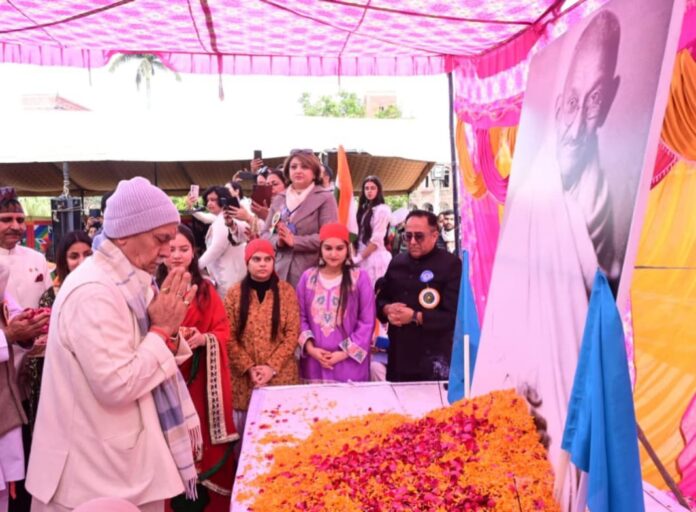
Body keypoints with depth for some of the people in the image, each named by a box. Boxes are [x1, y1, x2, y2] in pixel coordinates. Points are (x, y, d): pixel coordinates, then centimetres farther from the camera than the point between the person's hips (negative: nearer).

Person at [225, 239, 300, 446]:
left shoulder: (286, 291, 0)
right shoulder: (235, 293, 1)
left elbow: (293, 333, -3)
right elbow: (228, 337, -2)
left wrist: (272, 366, -11)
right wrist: (249, 368, -11)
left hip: (281, 375, 0)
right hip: (244, 378, 0)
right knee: (247, 431, 9)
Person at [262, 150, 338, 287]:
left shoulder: (325, 198, 0)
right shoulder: (278, 199, 17)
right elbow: (266, 233, 14)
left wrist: (294, 241, -14)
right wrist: (278, 241, -8)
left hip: (311, 273, -4)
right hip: (280, 271, 4)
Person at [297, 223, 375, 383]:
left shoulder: (360, 277, -3)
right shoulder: (308, 277, 4)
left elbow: (367, 322, -3)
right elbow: (301, 317, 7)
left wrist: (345, 352, -8)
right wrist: (310, 348, -6)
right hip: (314, 362, 2)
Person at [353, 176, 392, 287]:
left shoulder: (382, 210, -9)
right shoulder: (364, 209, 14)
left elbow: (377, 240, -14)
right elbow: (360, 234, 13)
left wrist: (359, 257, -10)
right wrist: (356, 256, 3)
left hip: (375, 258, -7)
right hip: (363, 258, 7)